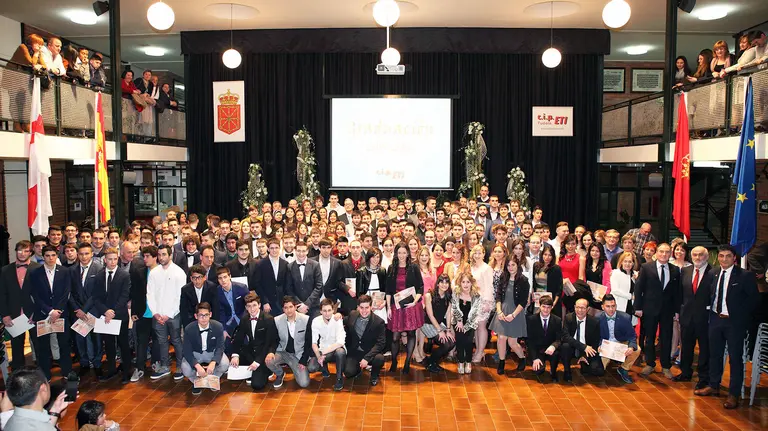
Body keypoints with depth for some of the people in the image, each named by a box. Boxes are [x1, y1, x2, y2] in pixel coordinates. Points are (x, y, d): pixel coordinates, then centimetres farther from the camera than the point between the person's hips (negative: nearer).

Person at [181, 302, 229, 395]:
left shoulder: (218, 327, -22)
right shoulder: (189, 329, -23)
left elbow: (220, 347, -17)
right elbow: (187, 351, -21)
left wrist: (213, 363, -37)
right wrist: (197, 366, -37)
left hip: (212, 352, 1)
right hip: (195, 354, 0)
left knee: (225, 364, -27)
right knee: (185, 369, -29)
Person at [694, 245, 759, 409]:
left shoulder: (745, 276, -9)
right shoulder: (714, 274, 7)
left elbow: (754, 299, -7)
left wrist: (739, 315, -8)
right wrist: (712, 311, 6)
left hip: (735, 322, -5)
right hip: (715, 319, 5)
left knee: (735, 358, 1)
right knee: (714, 355, 15)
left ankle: (734, 394, 10)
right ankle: (714, 386, 30)